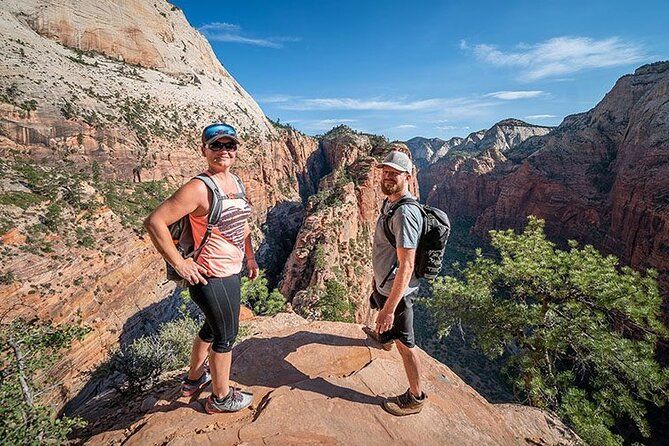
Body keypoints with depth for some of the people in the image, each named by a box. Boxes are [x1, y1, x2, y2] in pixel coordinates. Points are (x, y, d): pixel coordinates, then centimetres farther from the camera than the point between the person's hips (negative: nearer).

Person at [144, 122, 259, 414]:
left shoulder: (236, 182, 6)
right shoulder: (200, 188, -21)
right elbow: (154, 222, -23)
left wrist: (250, 256, 16)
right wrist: (180, 264, -21)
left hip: (230, 270, 9)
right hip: (211, 277, -9)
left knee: (213, 327, 26)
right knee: (226, 336, 10)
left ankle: (193, 380, 51)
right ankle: (221, 398, 35)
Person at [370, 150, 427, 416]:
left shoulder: (405, 213, -30)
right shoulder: (389, 203, 2)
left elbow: (406, 266, -32)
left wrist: (390, 309, -32)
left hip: (397, 290, -11)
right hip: (383, 282, 11)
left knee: (404, 343, 5)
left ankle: (415, 398, 28)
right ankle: (384, 338, 71)